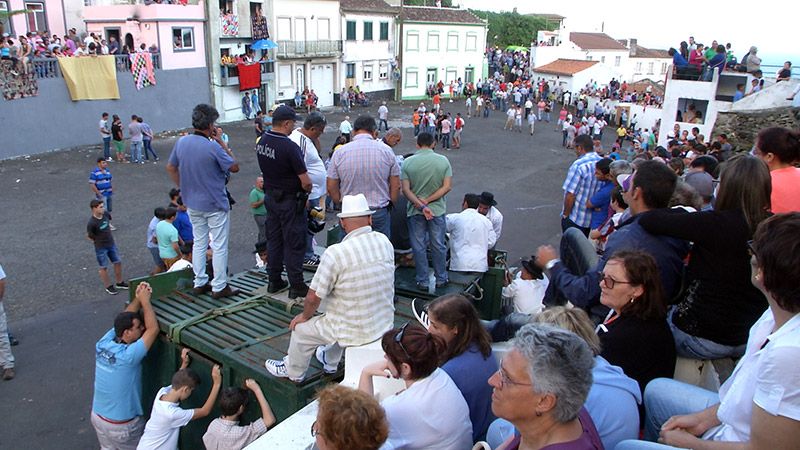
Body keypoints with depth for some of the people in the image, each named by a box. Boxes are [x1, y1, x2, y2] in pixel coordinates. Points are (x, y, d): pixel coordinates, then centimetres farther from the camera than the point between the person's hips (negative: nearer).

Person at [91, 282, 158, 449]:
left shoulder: (103, 344, -11)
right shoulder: (128, 356, -32)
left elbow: (123, 319, 1)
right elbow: (153, 329, -30)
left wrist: (138, 299, -11)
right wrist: (145, 300, -21)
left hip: (97, 416, 6)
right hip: (122, 425, -6)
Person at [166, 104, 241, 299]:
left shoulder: (181, 142, -2)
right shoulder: (213, 147, -22)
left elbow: (171, 168, 10)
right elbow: (234, 167, -10)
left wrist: (183, 188, 17)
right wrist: (222, 143, -7)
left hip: (192, 203, 7)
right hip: (215, 204, -6)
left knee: (199, 243, 18)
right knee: (219, 246, 5)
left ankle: (199, 283, 26)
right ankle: (219, 287, 11)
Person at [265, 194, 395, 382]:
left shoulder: (335, 253, -23)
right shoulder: (385, 242, -5)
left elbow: (314, 297, -15)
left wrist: (305, 316, 7)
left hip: (356, 332, -6)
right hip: (385, 324, 6)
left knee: (301, 329, 18)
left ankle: (293, 372, 42)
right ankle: (330, 362, 52)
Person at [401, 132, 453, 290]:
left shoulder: (408, 162, -7)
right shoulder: (443, 160, -5)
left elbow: (406, 189, -13)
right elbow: (447, 187, -10)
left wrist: (420, 205, -18)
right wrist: (427, 201, -12)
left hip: (415, 211, 0)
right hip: (438, 210, 1)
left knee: (419, 246, 10)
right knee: (438, 245, 14)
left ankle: (422, 281, 18)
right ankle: (441, 279, 25)